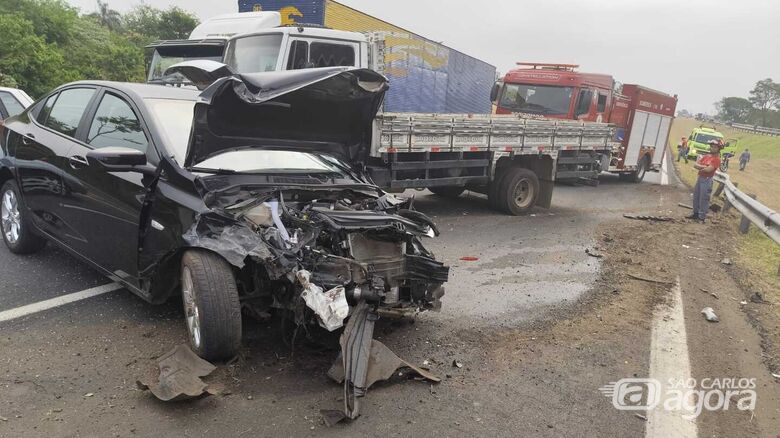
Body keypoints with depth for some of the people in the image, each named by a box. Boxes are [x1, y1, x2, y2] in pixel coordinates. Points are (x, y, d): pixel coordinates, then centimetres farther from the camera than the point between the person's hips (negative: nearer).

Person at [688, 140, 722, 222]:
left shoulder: (717, 159, -11)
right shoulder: (705, 156, 10)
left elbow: (708, 169, -23)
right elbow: (695, 165, 3)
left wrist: (700, 167, -6)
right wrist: (704, 167, -13)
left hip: (707, 180, -8)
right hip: (700, 178, 8)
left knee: (703, 199, -3)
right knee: (696, 196, 16)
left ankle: (702, 217, 4)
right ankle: (696, 214, 29)